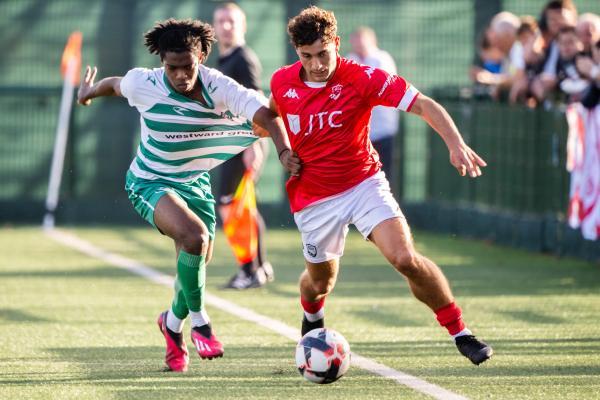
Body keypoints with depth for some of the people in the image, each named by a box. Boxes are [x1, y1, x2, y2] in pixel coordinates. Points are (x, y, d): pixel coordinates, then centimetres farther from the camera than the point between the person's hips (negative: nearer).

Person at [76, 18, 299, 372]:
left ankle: (173, 322, 44)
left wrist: (284, 151, -45)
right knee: (194, 236, -31)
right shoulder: (143, 85, -17)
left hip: (195, 183, 3)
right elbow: (114, 84, 6)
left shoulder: (219, 88, -19)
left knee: (197, 267, 10)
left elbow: (265, 113, -29)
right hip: (150, 183, -3)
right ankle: (199, 321, -12)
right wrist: (89, 93, 27)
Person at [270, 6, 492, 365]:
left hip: (364, 183, -3)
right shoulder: (282, 82, -7)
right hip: (314, 198, 3)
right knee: (321, 281, 15)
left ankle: (460, 332, -7)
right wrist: (284, 150, 10)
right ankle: (312, 322, 52)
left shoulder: (362, 78, -17)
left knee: (405, 258, -21)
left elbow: (424, 104, -23)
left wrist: (456, 143, -35)